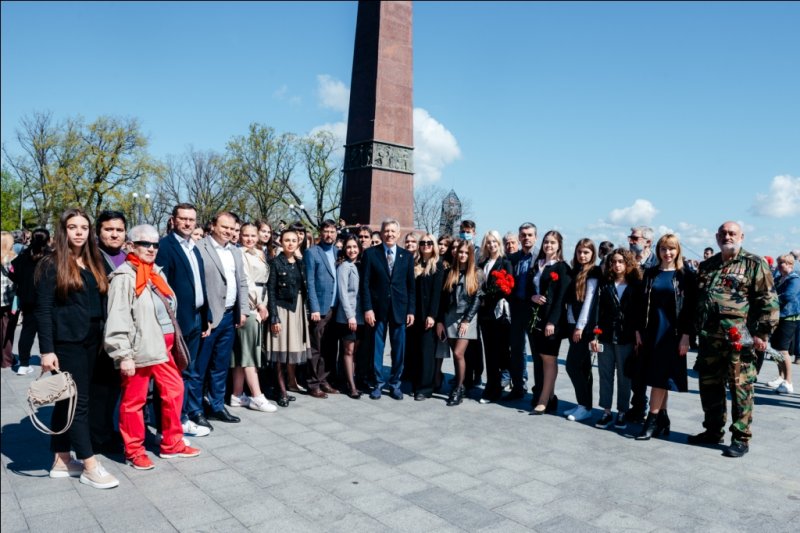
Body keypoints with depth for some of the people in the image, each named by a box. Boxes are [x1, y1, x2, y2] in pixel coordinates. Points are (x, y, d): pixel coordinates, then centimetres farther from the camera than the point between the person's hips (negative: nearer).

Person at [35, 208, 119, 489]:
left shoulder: (94, 264, 12)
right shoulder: (51, 265, -6)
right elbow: (43, 310, -10)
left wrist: (103, 339, 9)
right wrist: (47, 350, -15)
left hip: (90, 341, 6)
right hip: (65, 343, -6)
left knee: (67, 401, 14)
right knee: (77, 401, -3)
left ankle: (62, 461, 23)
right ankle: (90, 467, 4)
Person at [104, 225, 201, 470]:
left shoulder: (156, 273, 14)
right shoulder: (124, 276, -11)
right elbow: (117, 319, -16)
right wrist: (123, 355, -19)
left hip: (161, 346, 8)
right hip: (139, 348, -8)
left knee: (174, 390, 11)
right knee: (134, 399, 5)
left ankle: (172, 443, 25)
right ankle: (134, 450, 20)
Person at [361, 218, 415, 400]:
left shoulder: (407, 256, 7)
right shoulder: (371, 253, 1)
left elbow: (411, 285, 6)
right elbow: (365, 283, -2)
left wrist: (411, 310, 1)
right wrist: (367, 308, -9)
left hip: (399, 308, 2)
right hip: (377, 307, -1)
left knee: (399, 349, 6)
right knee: (377, 348, 6)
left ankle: (395, 383, 20)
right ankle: (377, 383, 18)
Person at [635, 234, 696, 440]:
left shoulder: (685, 275, -1)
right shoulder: (650, 273, 9)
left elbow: (690, 307, -5)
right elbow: (643, 303, 9)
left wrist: (686, 335, -11)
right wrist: (639, 330, 5)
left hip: (672, 331, -4)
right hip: (651, 330, 4)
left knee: (661, 376, -6)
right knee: (656, 375, 8)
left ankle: (652, 420, -1)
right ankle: (662, 418, 18)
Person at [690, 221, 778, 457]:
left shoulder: (754, 264, -1)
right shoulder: (706, 266, 17)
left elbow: (768, 300, -6)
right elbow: (696, 299, 22)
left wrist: (762, 333, -12)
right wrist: (697, 330, 18)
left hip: (738, 337, -6)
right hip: (709, 337, 6)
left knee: (740, 388, 1)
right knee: (709, 385, 13)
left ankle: (741, 438, 12)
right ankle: (713, 430, 27)